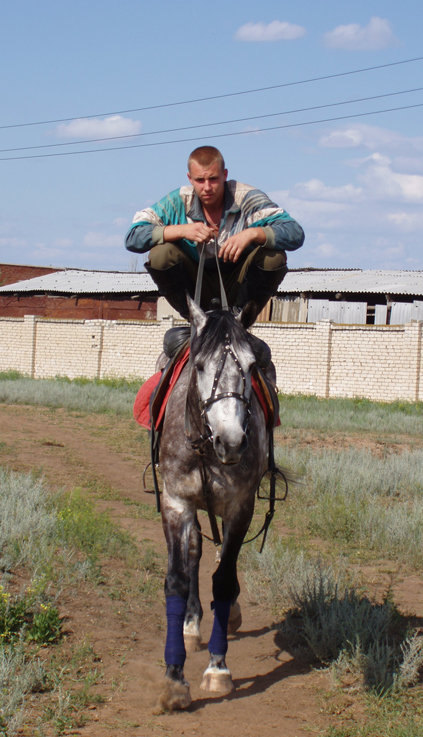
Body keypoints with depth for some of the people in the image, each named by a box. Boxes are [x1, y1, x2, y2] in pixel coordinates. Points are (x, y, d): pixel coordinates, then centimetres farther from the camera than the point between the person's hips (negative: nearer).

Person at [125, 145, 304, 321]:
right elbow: (133, 237, -17)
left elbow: (295, 234, -22)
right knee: (160, 254, -25)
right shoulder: (178, 202, -10)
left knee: (274, 257, -27)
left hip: (237, 286, 0)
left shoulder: (246, 198, -14)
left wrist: (253, 233, -40)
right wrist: (181, 230, -29)